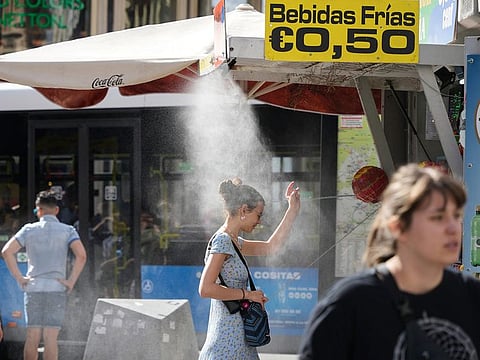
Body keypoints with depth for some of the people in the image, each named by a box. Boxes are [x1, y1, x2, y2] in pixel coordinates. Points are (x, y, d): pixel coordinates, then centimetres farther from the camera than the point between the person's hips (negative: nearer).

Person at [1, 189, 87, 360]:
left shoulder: (29, 229, 5)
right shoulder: (67, 230, 2)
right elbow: (81, 255, -12)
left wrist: (19, 278, 0)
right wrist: (71, 281, -6)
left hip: (33, 288, 1)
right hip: (57, 288, -1)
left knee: (32, 337, 5)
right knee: (51, 337, -3)